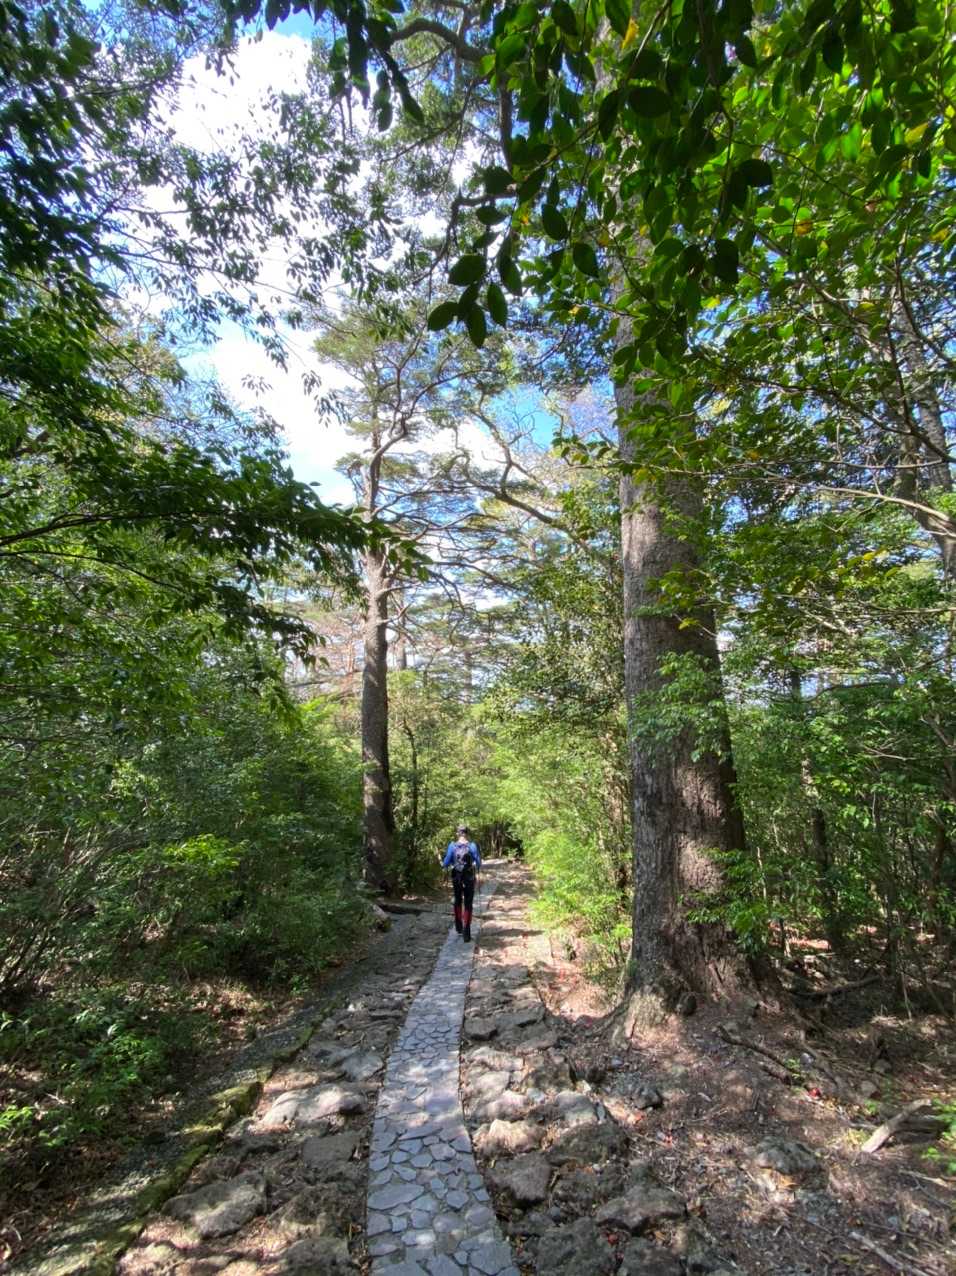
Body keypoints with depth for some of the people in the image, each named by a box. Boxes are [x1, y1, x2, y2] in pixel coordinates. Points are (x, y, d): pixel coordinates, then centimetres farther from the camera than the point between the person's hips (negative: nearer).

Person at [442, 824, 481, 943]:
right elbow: (478, 863, -6)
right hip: (469, 878, -2)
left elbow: (446, 863, -5)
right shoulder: (472, 846, -10)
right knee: (468, 905, 6)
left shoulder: (452, 845, -7)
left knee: (458, 901, 24)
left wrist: (443, 865, 18)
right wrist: (475, 867, 16)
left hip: (456, 878, 2)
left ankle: (459, 927, 35)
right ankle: (466, 933, 1)